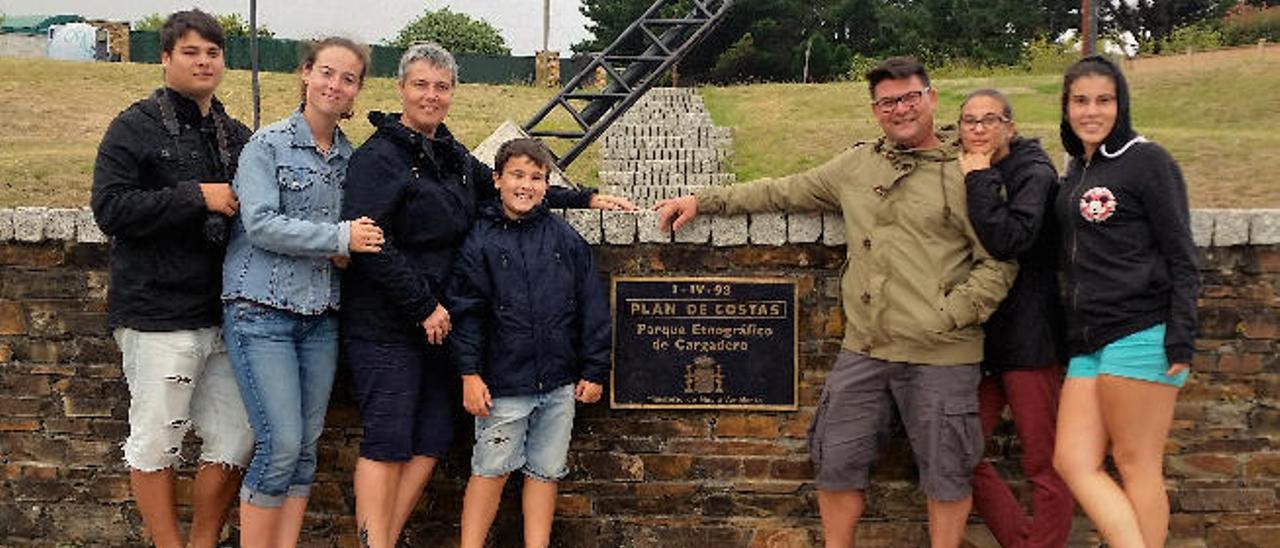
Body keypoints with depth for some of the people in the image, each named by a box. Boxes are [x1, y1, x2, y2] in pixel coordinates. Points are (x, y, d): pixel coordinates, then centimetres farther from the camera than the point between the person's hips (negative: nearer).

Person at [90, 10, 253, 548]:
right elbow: (110, 208, -13)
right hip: (158, 316, -5)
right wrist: (197, 197, -17)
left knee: (235, 440, 7)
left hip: (223, 315, 6)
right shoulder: (135, 128, -1)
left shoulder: (236, 135, 15)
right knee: (155, 441, 1)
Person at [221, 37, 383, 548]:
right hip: (262, 312, -6)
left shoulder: (350, 156, 12)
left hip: (320, 315, 6)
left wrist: (355, 246, -4)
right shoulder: (268, 144, -5)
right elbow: (260, 224, -15)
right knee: (281, 445, -10)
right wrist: (340, 238, -15)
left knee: (306, 447, 8)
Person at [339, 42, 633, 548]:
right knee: (388, 443, -6)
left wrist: (586, 199, 17)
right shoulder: (379, 156, -10)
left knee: (431, 442, 7)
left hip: (439, 323, 8)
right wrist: (425, 306, -16)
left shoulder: (453, 156, 13)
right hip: (387, 327, -7)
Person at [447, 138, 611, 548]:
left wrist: (594, 371, 4)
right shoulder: (481, 241, -2)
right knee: (490, 469, 5)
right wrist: (469, 373, -9)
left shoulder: (566, 239, 4)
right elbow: (466, 311, -4)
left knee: (546, 471, 11)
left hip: (559, 384, 3)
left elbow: (592, 307, 6)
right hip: (503, 383, -2)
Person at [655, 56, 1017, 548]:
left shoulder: (967, 173, -4)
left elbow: (999, 261, -6)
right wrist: (702, 200, 13)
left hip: (940, 356, -4)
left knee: (945, 471, 7)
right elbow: (782, 193, 16)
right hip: (863, 348, 5)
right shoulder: (857, 165, 11)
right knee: (837, 460, 12)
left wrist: (950, 315, -13)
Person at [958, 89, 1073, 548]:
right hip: (979, 337, 7)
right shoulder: (963, 175, 12)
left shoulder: (1033, 173, -8)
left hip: (1028, 336, -6)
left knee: (1043, 464, 2)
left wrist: (979, 179, -16)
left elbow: (1007, 241, -24)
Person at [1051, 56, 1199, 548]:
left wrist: (1181, 339, -15)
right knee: (1073, 463, 1)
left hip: (1140, 337, -7)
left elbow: (1181, 257, -7)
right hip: (1088, 342, 7)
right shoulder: (1075, 171, 16)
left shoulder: (1145, 160, -4)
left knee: (1136, 467, -1)